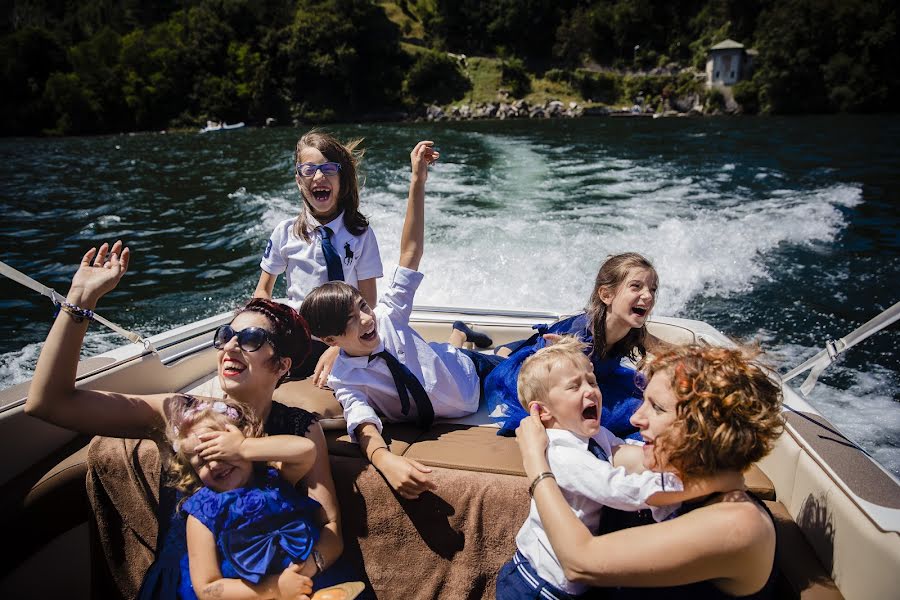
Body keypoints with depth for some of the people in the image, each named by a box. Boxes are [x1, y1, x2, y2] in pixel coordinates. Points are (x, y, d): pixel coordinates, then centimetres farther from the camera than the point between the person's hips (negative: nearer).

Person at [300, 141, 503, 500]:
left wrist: (417, 183, -36)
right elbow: (363, 424, -45)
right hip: (455, 415, -2)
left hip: (475, 372, 2)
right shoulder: (345, 380, -27)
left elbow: (410, 251, -27)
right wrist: (385, 460, -68)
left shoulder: (386, 317, -23)